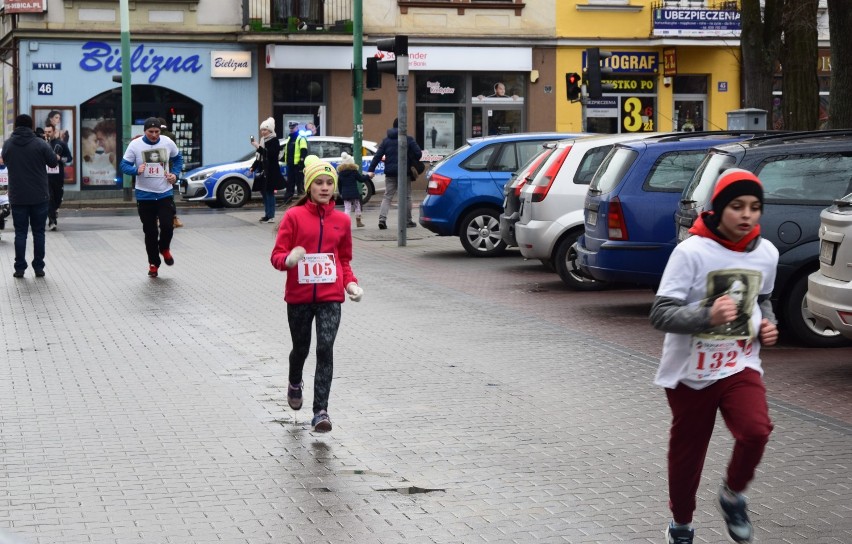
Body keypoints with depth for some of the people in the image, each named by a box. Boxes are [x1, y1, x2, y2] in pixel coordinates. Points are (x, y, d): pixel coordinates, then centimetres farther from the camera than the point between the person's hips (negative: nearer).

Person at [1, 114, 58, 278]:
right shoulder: (40, 144, -9)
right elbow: (53, 162, -2)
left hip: (17, 197, 1)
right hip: (40, 197, -1)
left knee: (20, 232, 6)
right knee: (38, 232, 7)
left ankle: (20, 268, 3)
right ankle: (39, 267, 8)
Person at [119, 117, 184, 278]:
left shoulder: (167, 142, -1)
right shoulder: (135, 145, -8)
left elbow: (178, 158, 17)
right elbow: (124, 165, -5)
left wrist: (175, 173, 1)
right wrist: (136, 170, -25)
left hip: (165, 193, 1)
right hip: (144, 196, -1)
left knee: (167, 226, -9)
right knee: (150, 231, 4)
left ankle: (164, 249, 23)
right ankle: (153, 263, 19)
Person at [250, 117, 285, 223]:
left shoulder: (274, 141, -8)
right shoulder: (263, 140, 16)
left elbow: (270, 154, -22)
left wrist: (258, 147, -24)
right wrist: (253, 167, 14)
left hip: (271, 172, -8)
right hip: (263, 171, 8)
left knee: (269, 193, -9)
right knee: (264, 193, 10)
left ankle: (271, 216, -9)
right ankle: (267, 214, 17)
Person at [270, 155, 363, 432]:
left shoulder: (341, 221, 5)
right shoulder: (294, 216, -4)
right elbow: (277, 256, -5)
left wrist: (351, 283, -1)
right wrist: (288, 260, -28)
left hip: (330, 297, 1)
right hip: (299, 296, -1)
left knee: (326, 348, -14)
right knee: (301, 348, 15)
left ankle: (321, 410, -14)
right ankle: (295, 384, 49)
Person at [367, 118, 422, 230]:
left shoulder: (386, 141, 7)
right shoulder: (408, 140, -2)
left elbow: (378, 156, 0)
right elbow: (418, 153, -7)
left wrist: (371, 170, -2)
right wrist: (413, 163, 13)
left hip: (390, 173, 3)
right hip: (404, 172, -3)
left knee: (387, 196, 5)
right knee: (406, 197, 9)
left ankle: (382, 219, -12)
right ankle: (408, 221, 13)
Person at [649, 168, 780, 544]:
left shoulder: (766, 253, 0)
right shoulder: (691, 252, -17)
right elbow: (660, 314, -20)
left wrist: (767, 324, 0)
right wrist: (708, 316, -34)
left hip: (740, 365, 3)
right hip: (691, 372, -3)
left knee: (756, 431, -23)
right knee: (687, 453, 10)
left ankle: (733, 496, 5)